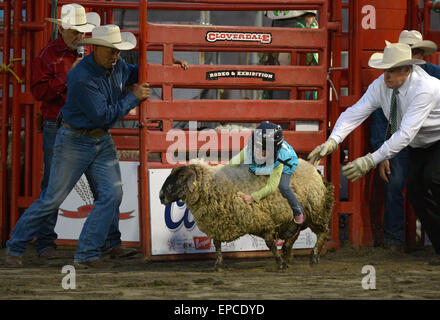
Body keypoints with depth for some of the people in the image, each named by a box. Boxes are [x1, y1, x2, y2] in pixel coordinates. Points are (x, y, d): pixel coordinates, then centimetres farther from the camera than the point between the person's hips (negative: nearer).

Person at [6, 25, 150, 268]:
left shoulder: (117, 66, 0)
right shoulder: (81, 78, -26)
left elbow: (131, 73, 25)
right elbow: (103, 115, -25)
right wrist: (133, 98, -18)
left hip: (102, 139, 7)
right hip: (75, 140, -7)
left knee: (112, 193, -8)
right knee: (53, 199, -1)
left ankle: (87, 254, -4)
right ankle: (15, 247, 14)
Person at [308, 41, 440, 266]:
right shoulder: (381, 85, -14)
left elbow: (405, 135, -41)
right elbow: (354, 113, -17)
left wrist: (371, 161, -45)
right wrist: (332, 141, -35)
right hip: (419, 145, 7)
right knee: (414, 189, -6)